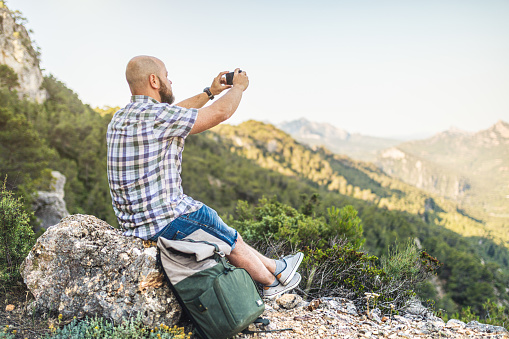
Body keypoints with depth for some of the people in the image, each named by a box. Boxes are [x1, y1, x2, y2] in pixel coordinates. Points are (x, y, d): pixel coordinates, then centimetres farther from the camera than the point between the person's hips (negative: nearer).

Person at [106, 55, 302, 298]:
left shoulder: (121, 118, 6)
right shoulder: (155, 115, -23)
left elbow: (176, 114, 20)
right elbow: (220, 112, -15)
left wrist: (210, 92, 26)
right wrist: (238, 87, 5)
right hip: (165, 221, -9)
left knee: (227, 234, 23)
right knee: (232, 241, 14)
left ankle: (275, 267, 38)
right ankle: (272, 282, 39)